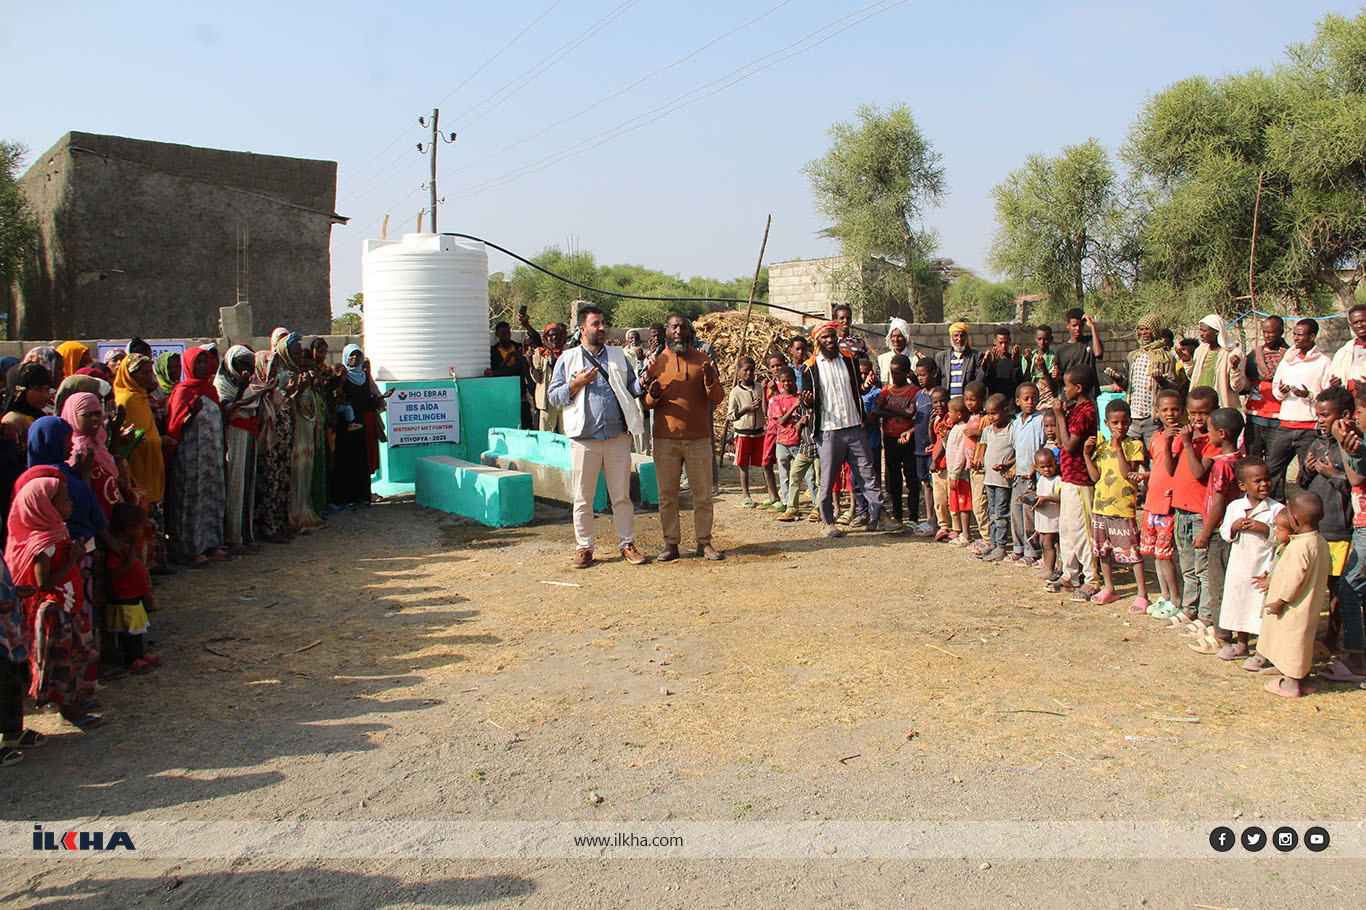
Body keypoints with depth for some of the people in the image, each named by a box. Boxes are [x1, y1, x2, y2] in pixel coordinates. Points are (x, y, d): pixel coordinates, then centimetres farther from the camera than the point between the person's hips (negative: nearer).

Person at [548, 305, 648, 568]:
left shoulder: (618, 356, 15)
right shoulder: (567, 359, 8)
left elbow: (632, 389, 13)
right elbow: (553, 397, 4)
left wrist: (643, 382, -8)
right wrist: (577, 383, -9)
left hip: (617, 438, 2)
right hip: (584, 439, -1)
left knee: (622, 495, 6)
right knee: (583, 498, 3)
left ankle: (627, 544, 16)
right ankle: (584, 548, 14)